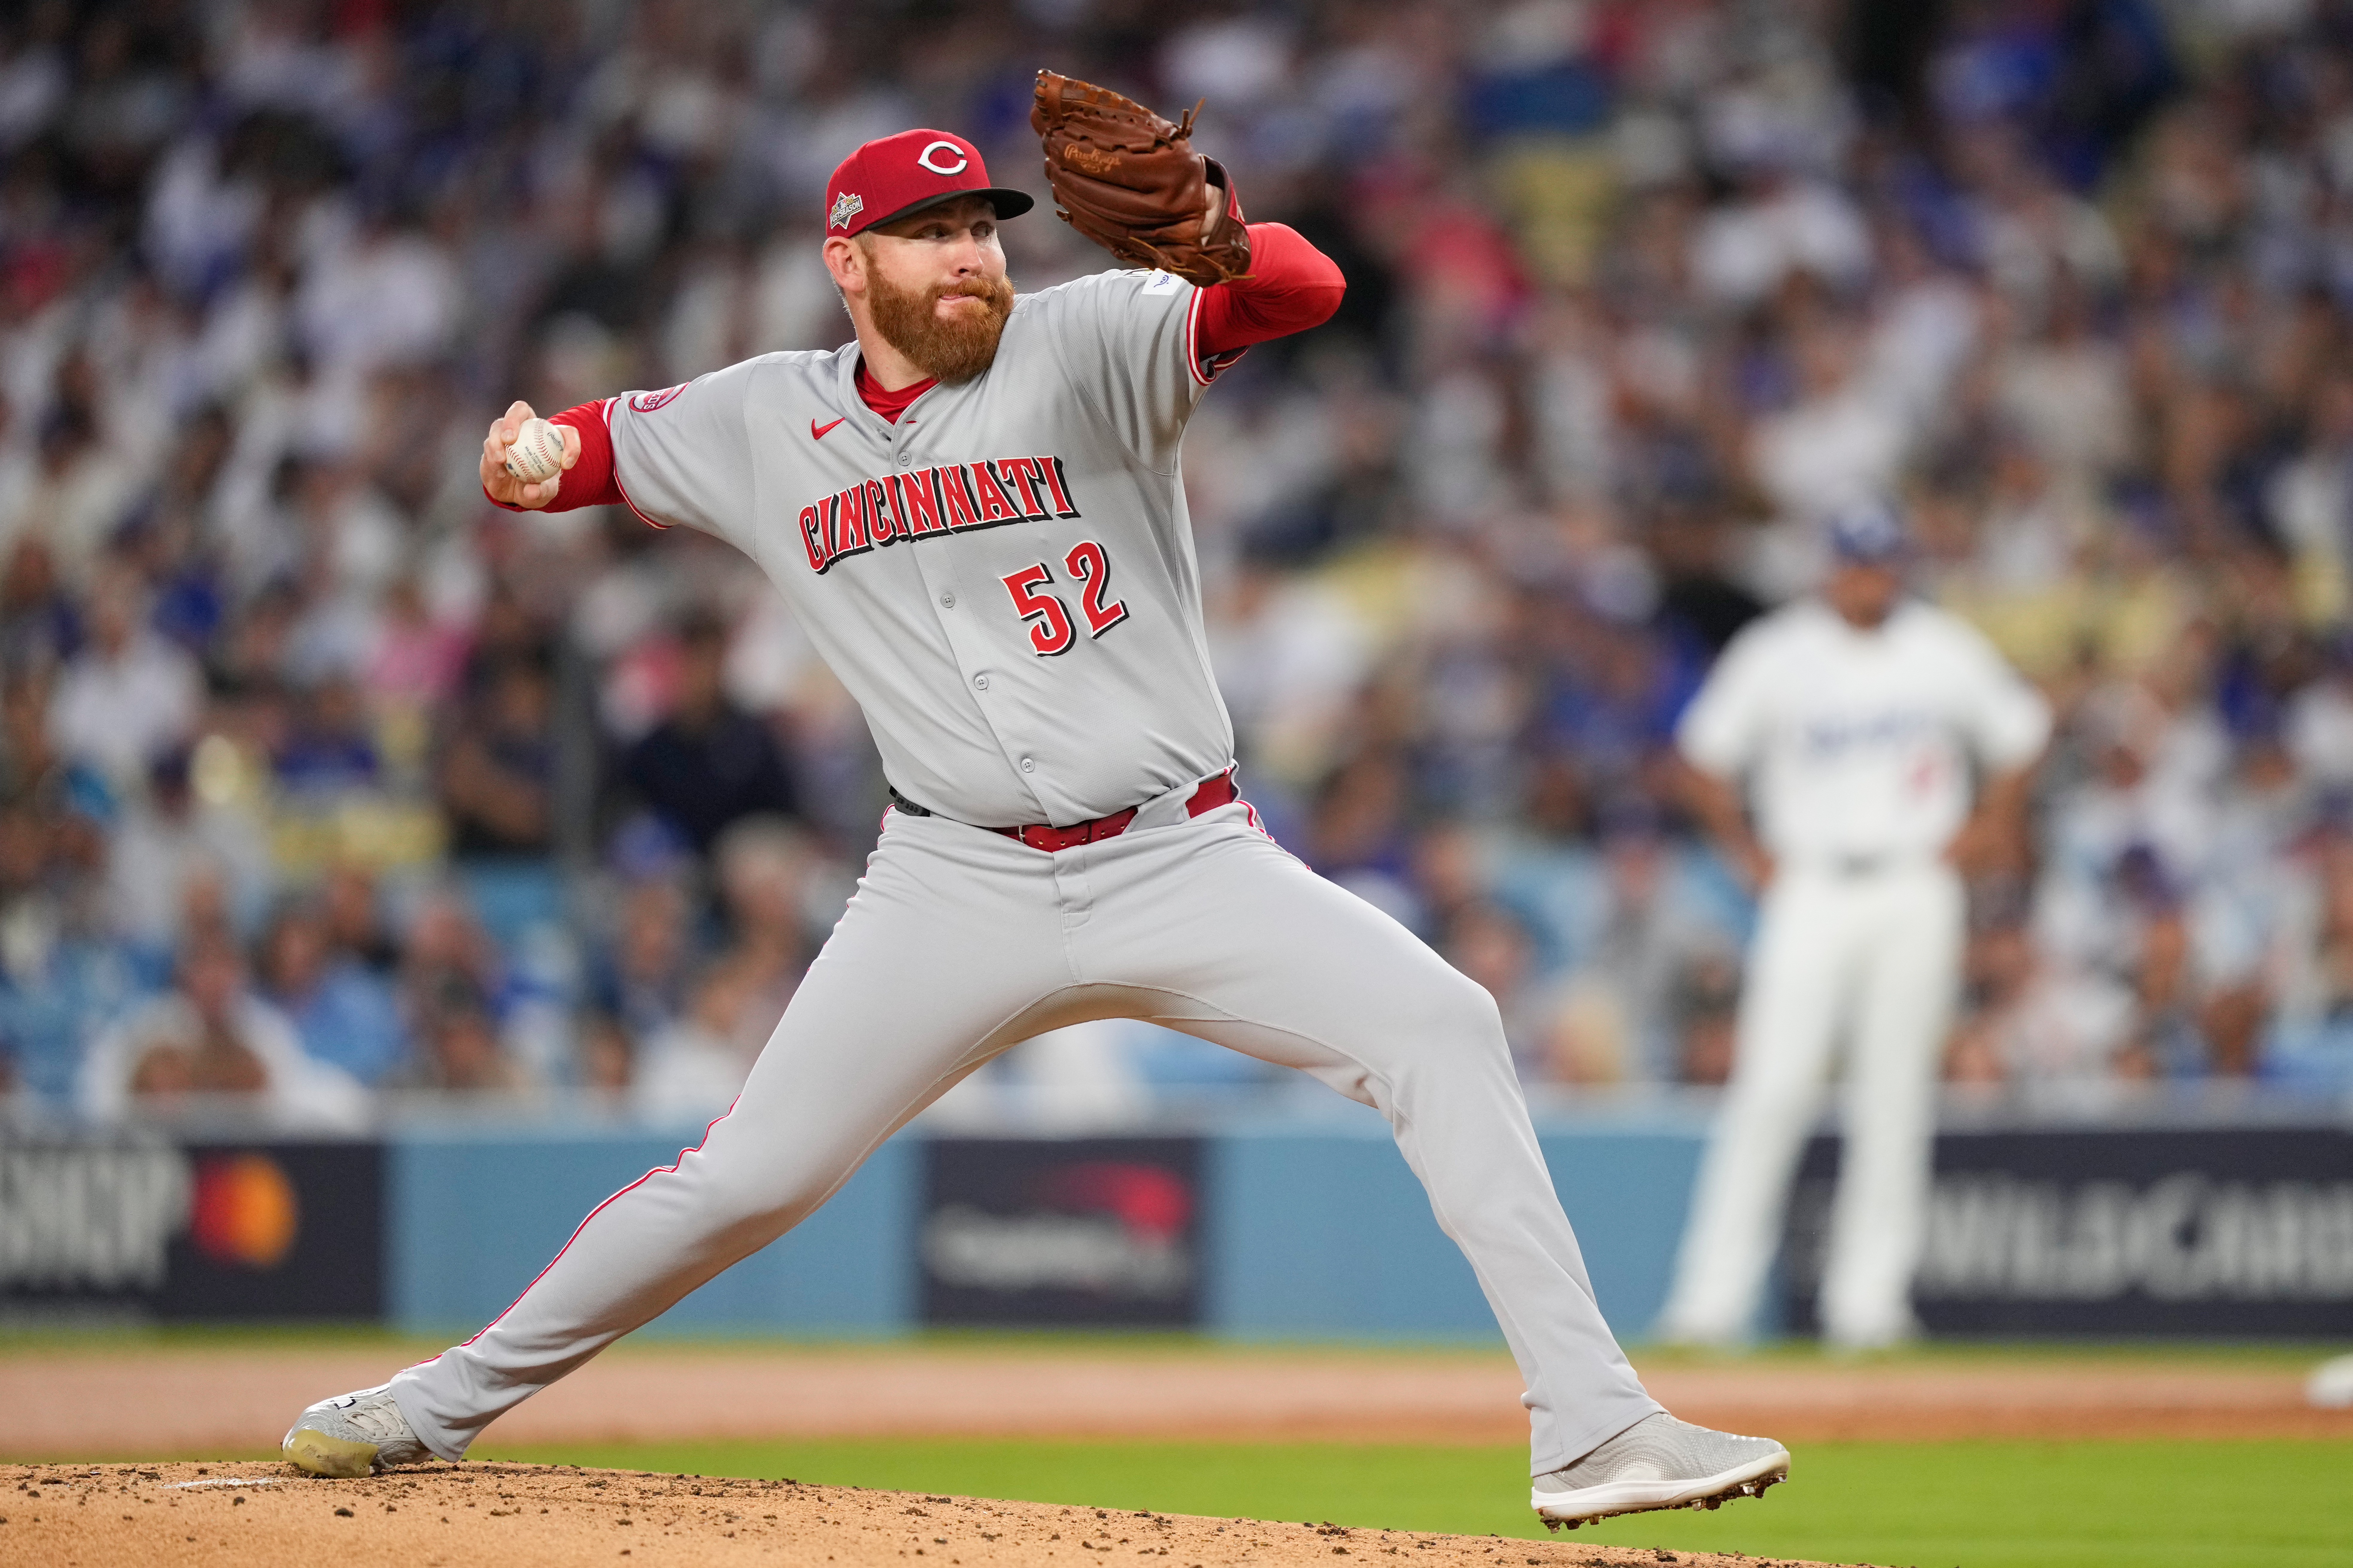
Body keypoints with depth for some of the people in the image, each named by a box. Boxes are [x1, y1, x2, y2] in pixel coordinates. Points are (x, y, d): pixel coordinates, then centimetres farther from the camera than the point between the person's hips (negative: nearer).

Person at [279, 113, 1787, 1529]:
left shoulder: (1084, 346, -4)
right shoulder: (765, 422, 7)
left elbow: (1309, 290, -19)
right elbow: (590, 446, 21)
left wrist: (1219, 241, -44)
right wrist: (525, 464, -6)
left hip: (1186, 864, -1)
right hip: (961, 887, 1)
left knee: (1439, 1027, -21)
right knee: (748, 1177, 0)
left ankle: (1591, 1428, -20)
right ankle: (449, 1401, 19)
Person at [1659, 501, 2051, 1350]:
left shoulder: (1947, 653, 5)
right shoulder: (1776, 654, -1)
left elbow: (2018, 738, 17)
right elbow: (1704, 756, 6)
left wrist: (1986, 828, 7)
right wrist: (1751, 855, 2)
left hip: (1916, 892, 2)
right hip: (1812, 891, -2)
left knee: (1895, 1099, 1)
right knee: (1773, 1086, -11)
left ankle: (1868, 1296, 6)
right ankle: (1715, 1293, -10)